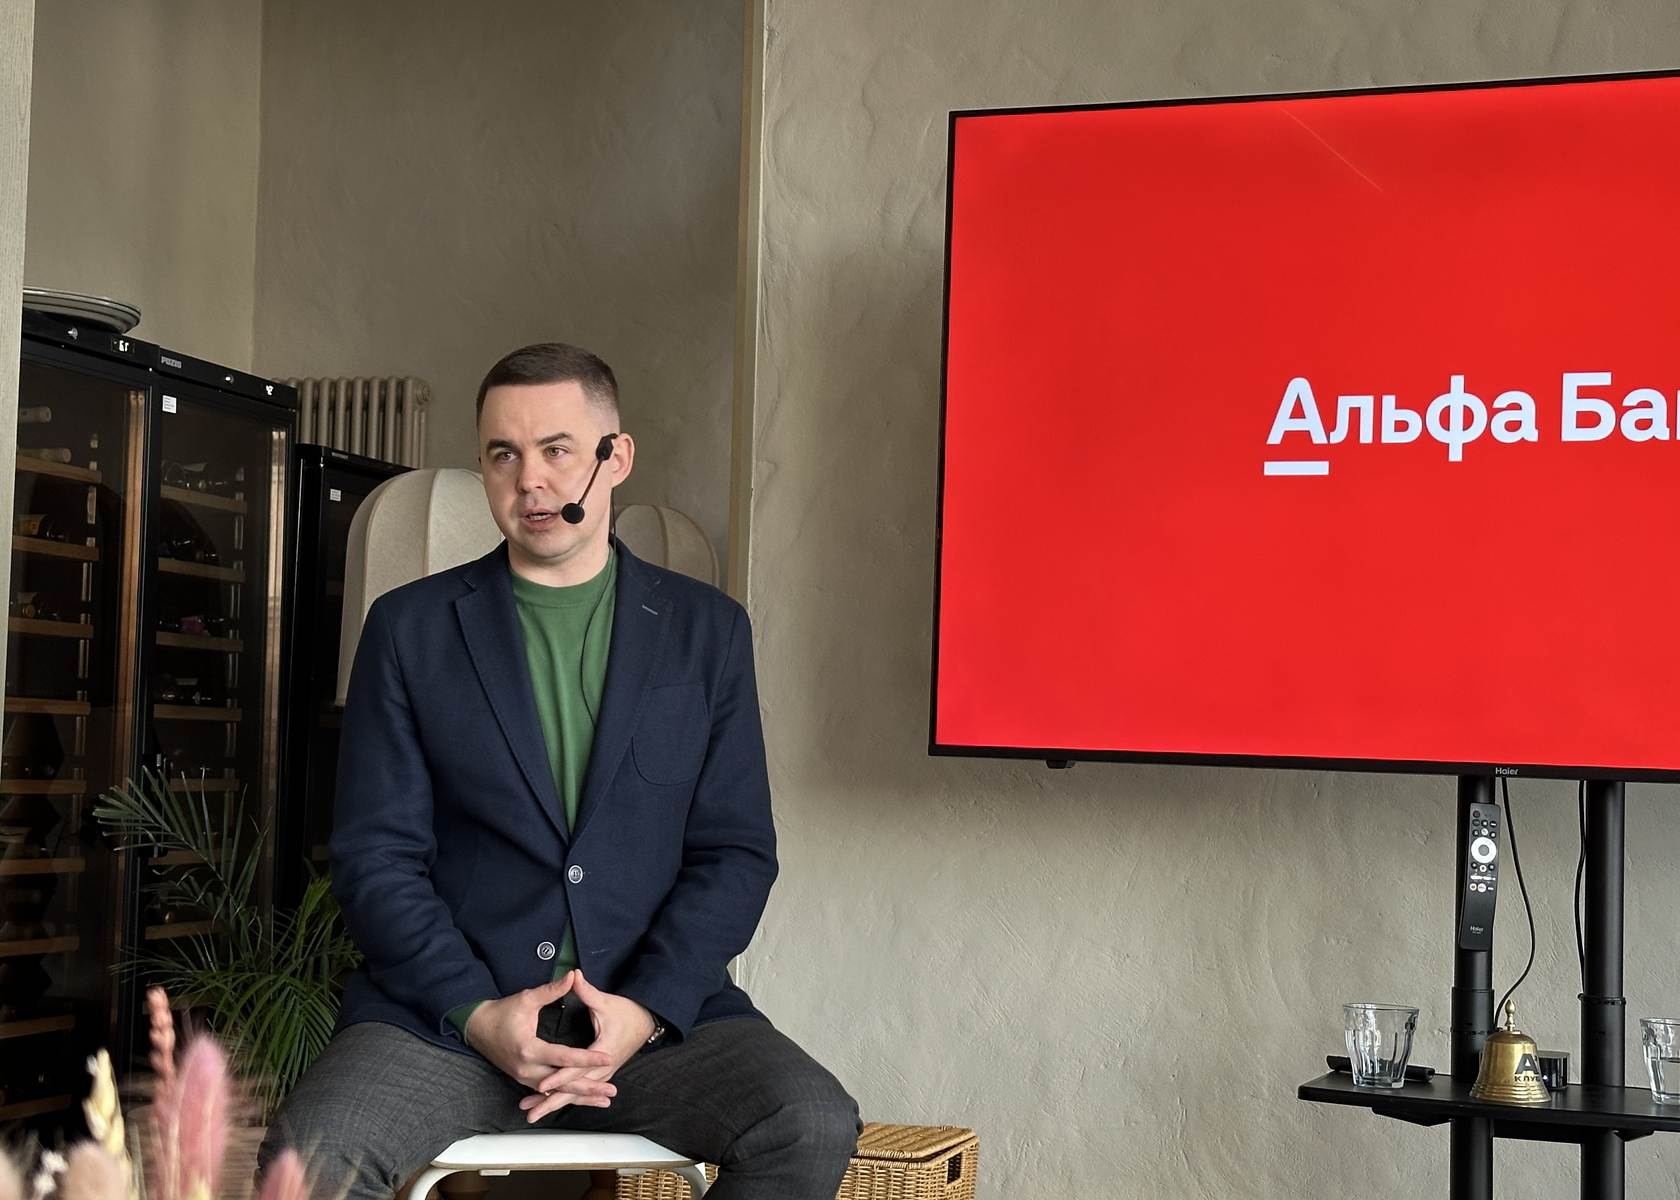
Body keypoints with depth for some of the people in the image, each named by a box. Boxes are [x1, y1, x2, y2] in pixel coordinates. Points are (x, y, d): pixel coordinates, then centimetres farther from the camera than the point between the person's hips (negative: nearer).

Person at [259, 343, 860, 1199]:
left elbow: (737, 852, 6)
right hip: (446, 1011, -1)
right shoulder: (409, 628, 9)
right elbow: (374, 856, 3)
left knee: (813, 1125, -25)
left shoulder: (707, 631, 11)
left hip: (656, 1009, 1)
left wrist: (646, 1009, -11)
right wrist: (477, 1013, -12)